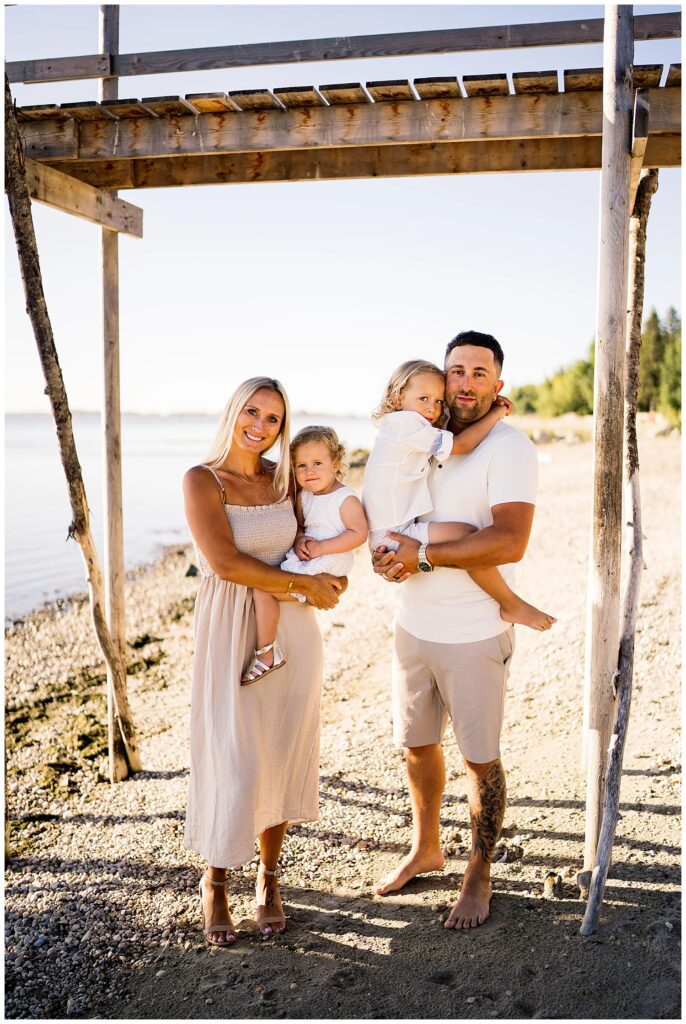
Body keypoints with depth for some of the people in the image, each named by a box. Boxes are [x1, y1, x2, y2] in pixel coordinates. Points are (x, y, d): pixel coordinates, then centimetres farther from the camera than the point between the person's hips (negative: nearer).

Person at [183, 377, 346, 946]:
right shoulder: (202, 480, -8)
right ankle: (215, 882, 23)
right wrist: (305, 584, -13)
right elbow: (224, 561, -18)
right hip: (232, 634, -4)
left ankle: (269, 878, 28)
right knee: (233, 761, -1)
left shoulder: (284, 478, 6)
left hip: (292, 631, 4)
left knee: (281, 756, 10)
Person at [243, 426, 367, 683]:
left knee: (262, 589, -19)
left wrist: (321, 548, -21)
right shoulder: (303, 496, 11)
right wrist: (299, 540, -2)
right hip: (304, 561, 9)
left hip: (326, 568, -9)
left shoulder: (346, 499, -12)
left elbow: (358, 534, -19)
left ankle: (266, 653, -13)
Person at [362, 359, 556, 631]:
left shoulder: (399, 427, 18)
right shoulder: (406, 423, -12)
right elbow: (460, 445, -17)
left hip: (387, 533, 11)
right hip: (395, 535, -11)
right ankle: (510, 605, -11)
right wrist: (497, 413, -5)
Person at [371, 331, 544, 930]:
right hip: (414, 626, 7)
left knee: (481, 759, 7)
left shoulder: (510, 448, -14)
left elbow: (509, 542, -26)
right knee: (417, 744, 19)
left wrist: (422, 555, -23)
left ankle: (480, 875, 27)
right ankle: (426, 849, 40)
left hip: (474, 635, -6)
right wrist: (388, 554, -3)